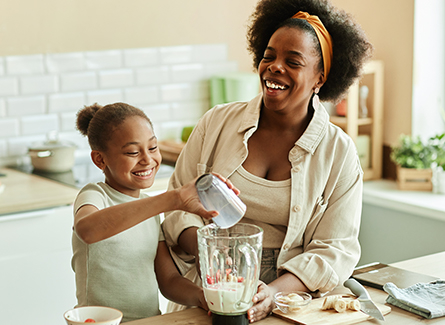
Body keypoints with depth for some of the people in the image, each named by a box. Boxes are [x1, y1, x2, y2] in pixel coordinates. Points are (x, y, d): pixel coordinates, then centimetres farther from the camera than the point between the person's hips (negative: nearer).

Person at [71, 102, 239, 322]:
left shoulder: (151, 208, 12)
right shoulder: (95, 196, -7)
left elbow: (169, 280, 12)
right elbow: (86, 229, -31)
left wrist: (201, 296, -9)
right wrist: (173, 199, -36)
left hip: (152, 320, 4)